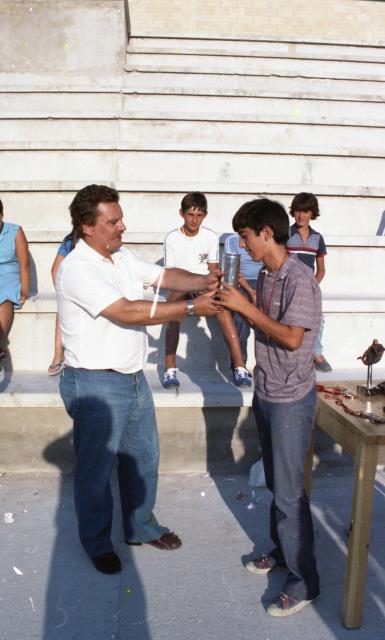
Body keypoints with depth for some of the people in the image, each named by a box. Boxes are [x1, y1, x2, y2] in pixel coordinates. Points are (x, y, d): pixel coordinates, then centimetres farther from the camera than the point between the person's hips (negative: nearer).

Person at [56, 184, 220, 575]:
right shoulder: (77, 269, -21)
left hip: (133, 378, 8)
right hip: (95, 385, -8)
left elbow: (165, 275, 8)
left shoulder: (122, 257, 6)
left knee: (143, 458, 20)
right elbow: (127, 312, -29)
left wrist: (202, 282, -13)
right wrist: (191, 308, -26)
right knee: (96, 469, 10)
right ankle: (97, 543, 31)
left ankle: (141, 527, 40)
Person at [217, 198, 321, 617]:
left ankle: (303, 580, 15)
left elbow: (291, 337, -25)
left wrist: (245, 306, -22)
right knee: (275, 483, 20)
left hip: (291, 399, -8)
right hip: (266, 393, 8)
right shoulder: (265, 276, 7)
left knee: (288, 491, 0)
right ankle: (282, 550, 38)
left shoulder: (299, 279, -20)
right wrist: (236, 292, 2)